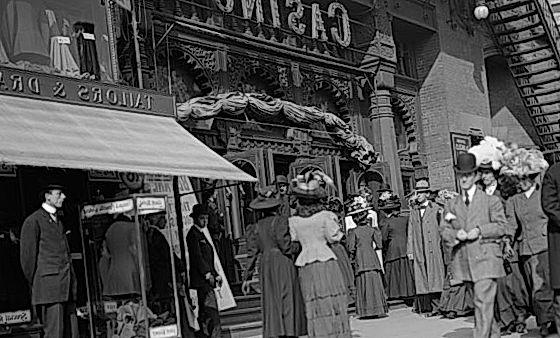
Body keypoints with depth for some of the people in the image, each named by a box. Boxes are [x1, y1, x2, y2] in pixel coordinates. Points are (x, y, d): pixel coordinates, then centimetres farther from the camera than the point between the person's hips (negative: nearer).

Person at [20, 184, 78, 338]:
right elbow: (27, 255, -4)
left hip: (67, 286, 7)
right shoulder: (33, 221, -2)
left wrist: (71, 283, 16)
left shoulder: (58, 221, 23)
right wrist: (35, 284, 0)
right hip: (50, 286, -7)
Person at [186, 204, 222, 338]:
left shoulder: (200, 234, 21)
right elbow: (197, 256, -18)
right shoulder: (193, 234, -9)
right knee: (211, 312, -14)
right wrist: (208, 274, -22)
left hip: (206, 280, 10)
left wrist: (216, 275, 16)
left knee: (203, 315, 10)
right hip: (201, 281, -10)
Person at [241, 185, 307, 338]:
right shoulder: (280, 220, -7)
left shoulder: (259, 225, 9)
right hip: (283, 264, -5)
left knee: (272, 305, 7)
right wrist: (298, 247, 9)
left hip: (266, 267, 5)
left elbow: (252, 252, 10)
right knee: (288, 303, -2)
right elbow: (285, 246, -12)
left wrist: (246, 277, 14)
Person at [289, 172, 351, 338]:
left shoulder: (294, 221, 4)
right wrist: (335, 223, 14)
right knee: (331, 299, 3)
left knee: (313, 304, 6)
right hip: (325, 261, -3)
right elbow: (334, 237, -1)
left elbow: (293, 242, 8)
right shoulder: (325, 216, -4)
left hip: (305, 265, 3)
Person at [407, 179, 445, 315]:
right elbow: (410, 233, 13)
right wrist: (410, 250, 8)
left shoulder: (436, 209, 3)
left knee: (435, 277, -3)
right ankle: (425, 306, 4)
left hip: (434, 249, -4)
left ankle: (436, 306, 0)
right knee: (421, 278, 1)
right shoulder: (413, 212, 14)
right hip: (418, 251, 4)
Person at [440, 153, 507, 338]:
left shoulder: (491, 201, 5)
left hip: (486, 258, -4)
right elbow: (444, 230, 10)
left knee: (483, 301, -12)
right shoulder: (451, 205, 14)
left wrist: (480, 231, -14)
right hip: (463, 260, 4)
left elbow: (500, 226, 0)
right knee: (481, 301, 12)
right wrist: (456, 234, -11)